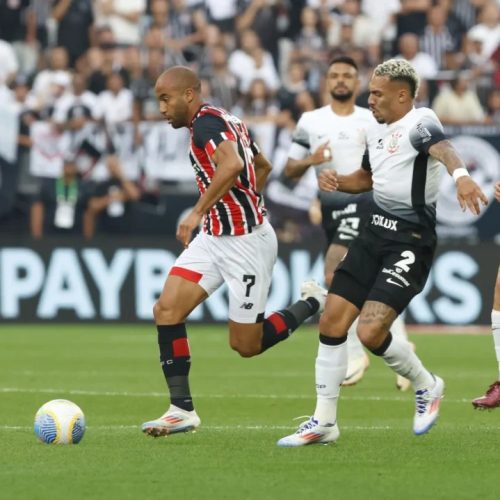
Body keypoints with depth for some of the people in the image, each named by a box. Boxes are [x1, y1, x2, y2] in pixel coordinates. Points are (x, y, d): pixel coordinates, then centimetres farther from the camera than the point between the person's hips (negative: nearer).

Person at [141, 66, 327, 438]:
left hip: (246, 241, -10)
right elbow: (264, 167, 26)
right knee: (166, 310, -7)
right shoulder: (225, 121, 14)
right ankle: (182, 409, -4)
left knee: (246, 346, 0)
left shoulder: (206, 122, -16)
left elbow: (232, 165, -35)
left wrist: (198, 212, -32)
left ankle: (312, 304, 21)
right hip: (214, 237, 10)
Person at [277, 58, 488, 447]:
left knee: (371, 333, -16)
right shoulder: (378, 130, 12)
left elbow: (441, 148, -38)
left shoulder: (419, 122, -14)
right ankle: (324, 422, 13)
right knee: (332, 322, 2)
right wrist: (337, 181, 8)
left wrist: (461, 174, -60)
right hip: (375, 233, 8)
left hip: (411, 243, -8)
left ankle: (427, 386, 13)